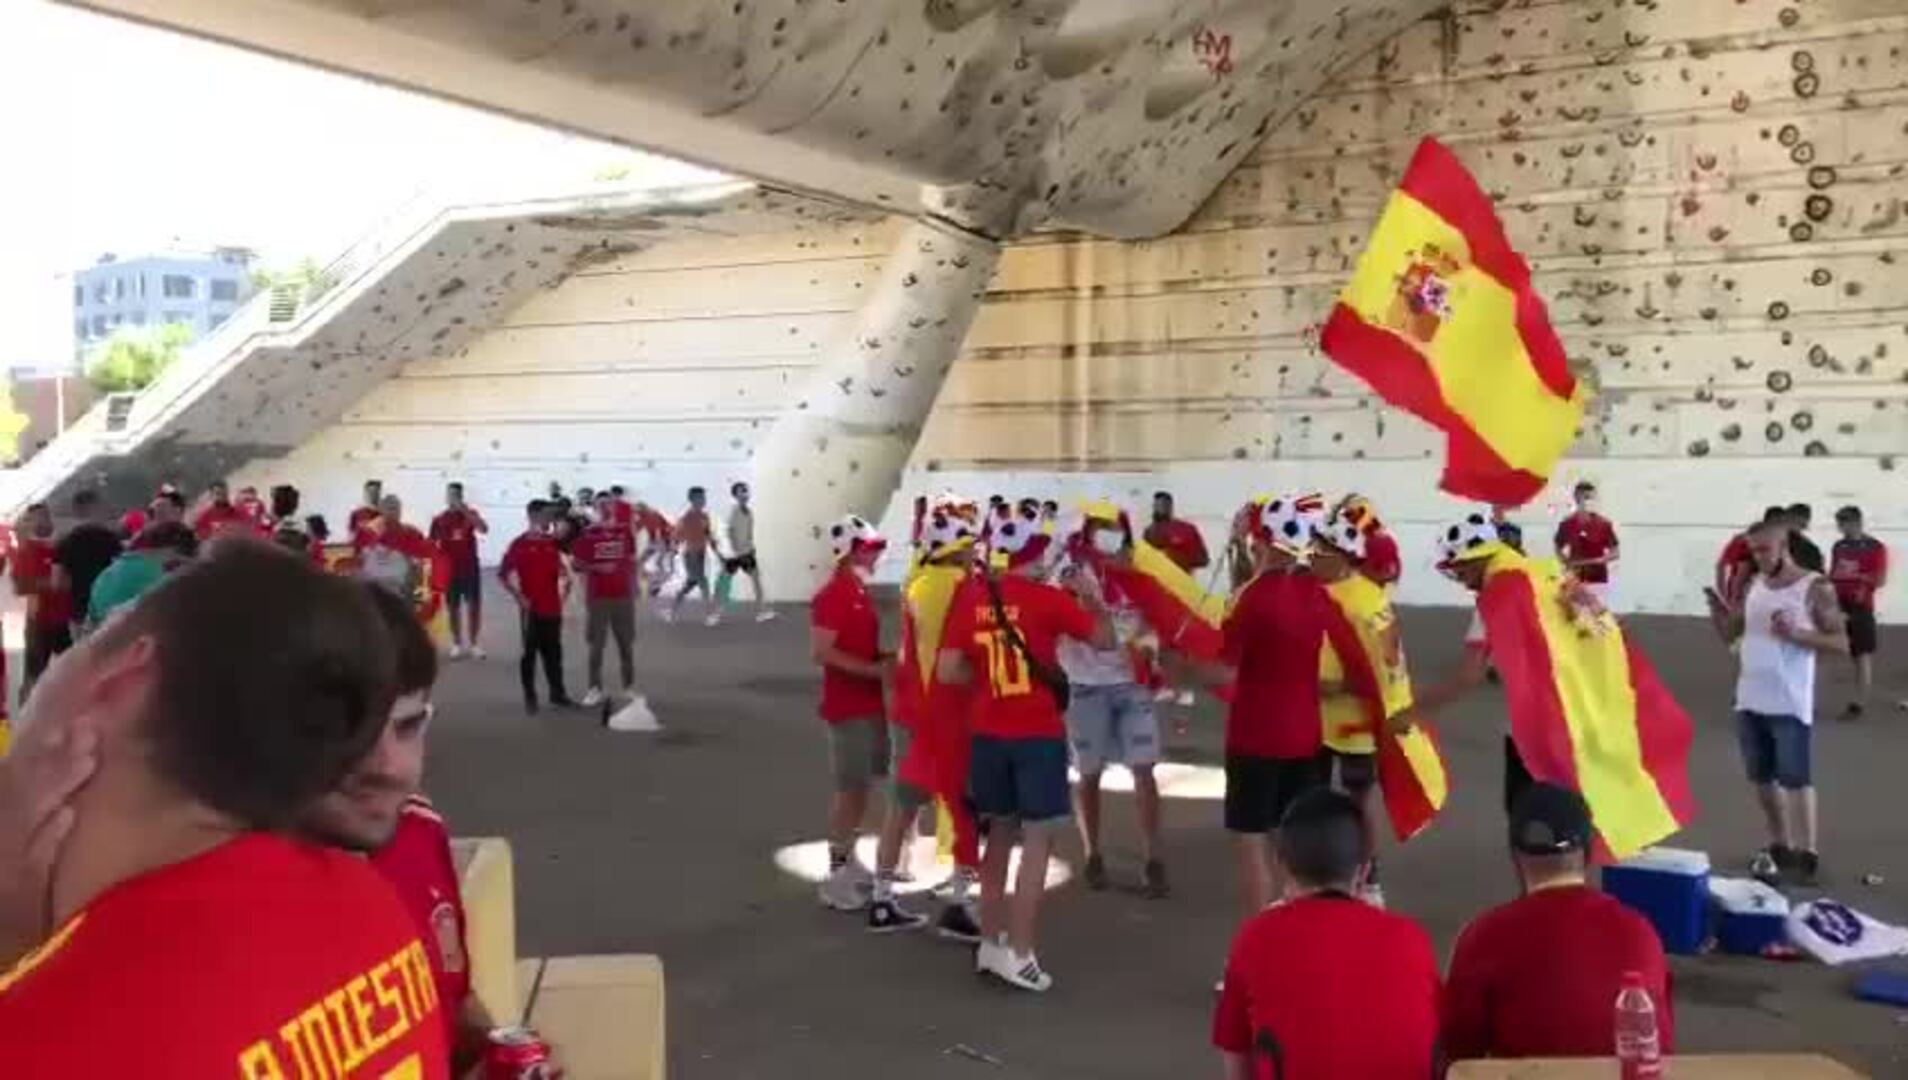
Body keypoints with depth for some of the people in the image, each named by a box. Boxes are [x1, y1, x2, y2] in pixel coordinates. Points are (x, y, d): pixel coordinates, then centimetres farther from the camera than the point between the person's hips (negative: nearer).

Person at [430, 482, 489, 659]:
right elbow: (432, 546, 4)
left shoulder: (470, 513, 0)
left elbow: (484, 529, -19)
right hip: (449, 570, 1)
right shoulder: (439, 520, 1)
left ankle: (474, 644, 11)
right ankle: (457, 644, 17)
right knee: (454, 607, 6)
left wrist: (465, 511, -24)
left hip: (470, 568, -1)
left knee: (474, 606, 1)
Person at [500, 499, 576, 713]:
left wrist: (565, 587, 8)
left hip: (553, 608, 5)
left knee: (554, 652, 11)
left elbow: (561, 569, 22)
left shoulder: (553, 543, 8)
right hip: (531, 609, -5)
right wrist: (518, 597, -12)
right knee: (530, 652, 3)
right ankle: (529, 697, 10)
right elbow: (502, 574, -8)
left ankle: (557, 693, 20)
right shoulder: (519, 544, -7)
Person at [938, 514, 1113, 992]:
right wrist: (1090, 599, 12)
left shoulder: (970, 599, 0)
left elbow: (948, 671, -2)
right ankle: (1019, 953, -1)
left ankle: (991, 943, 25)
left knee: (1000, 834, 18)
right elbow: (1105, 639, -3)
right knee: (1038, 841, 1)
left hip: (989, 733, 5)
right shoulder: (1046, 598, -9)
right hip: (1038, 733, -4)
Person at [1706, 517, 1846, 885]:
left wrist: (1796, 634, -24)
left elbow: (1841, 643, -10)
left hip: (1789, 703, -6)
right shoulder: (1754, 585, 9)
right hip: (1749, 700, 6)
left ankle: (1806, 854, 2)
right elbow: (1730, 633, 13)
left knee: (1795, 779, -4)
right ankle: (1779, 846, 24)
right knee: (1762, 778, 12)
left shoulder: (1816, 588, -8)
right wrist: (1718, 611, -7)